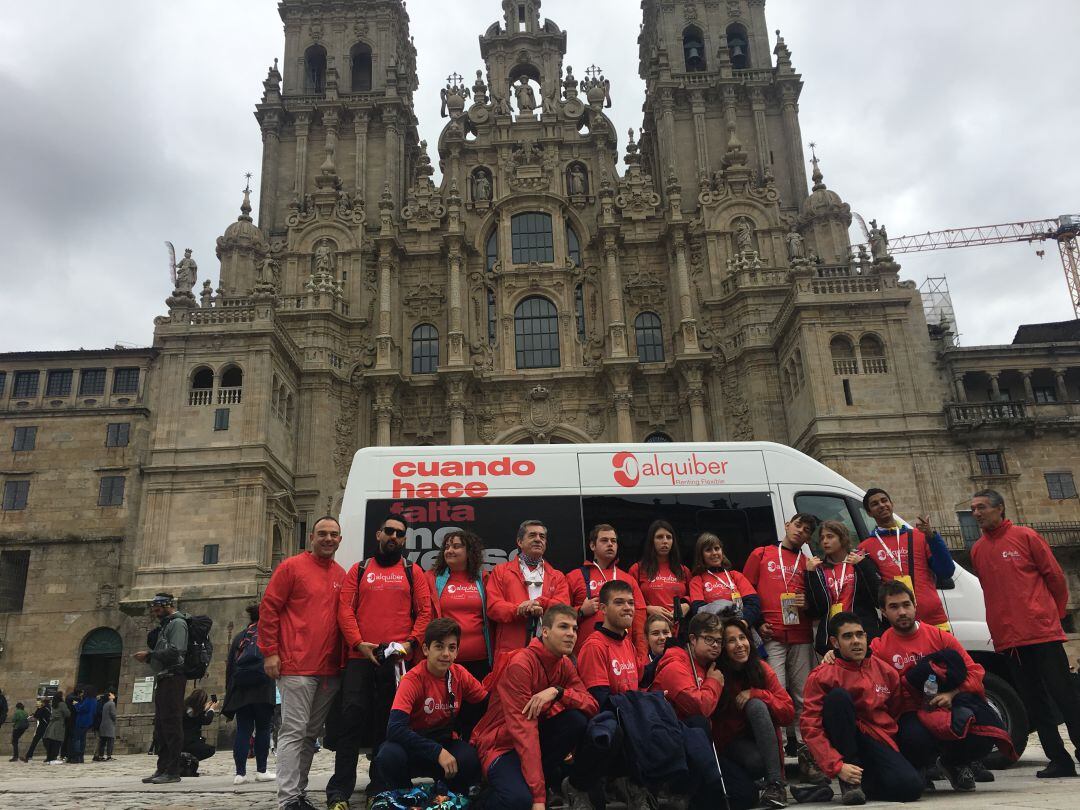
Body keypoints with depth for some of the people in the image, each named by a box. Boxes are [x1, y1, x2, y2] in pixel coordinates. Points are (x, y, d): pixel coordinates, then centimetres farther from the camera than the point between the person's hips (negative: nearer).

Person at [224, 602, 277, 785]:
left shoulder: (239, 637, 12)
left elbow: (229, 666, 13)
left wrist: (229, 693, 16)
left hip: (240, 692, 3)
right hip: (262, 692, -3)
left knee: (243, 731, 5)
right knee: (262, 729, 5)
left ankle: (240, 773, 2)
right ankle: (261, 771, 7)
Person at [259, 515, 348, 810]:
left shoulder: (341, 575, 13)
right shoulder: (291, 567, -2)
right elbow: (268, 608, -4)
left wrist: (344, 657, 12)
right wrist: (270, 652, -9)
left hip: (330, 669, 6)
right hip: (297, 665, -6)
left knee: (312, 733, 12)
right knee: (294, 731, -5)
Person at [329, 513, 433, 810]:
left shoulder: (413, 572, 11)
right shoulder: (358, 570, 13)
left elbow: (424, 611, 4)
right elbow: (345, 609, 3)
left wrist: (412, 642, -11)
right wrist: (357, 643, -10)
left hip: (398, 659, 0)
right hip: (360, 657, 0)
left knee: (389, 722, 7)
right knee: (352, 718, -7)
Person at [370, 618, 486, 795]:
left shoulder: (460, 674, -7)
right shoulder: (413, 679, -20)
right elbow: (395, 727, -30)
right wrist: (437, 752, -34)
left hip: (446, 743, 2)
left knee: (470, 759, -31)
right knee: (390, 756, -35)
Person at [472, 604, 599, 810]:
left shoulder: (565, 664, 0)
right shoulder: (520, 664, -24)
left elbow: (592, 706, -11)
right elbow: (523, 729, -29)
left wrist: (557, 692, -31)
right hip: (502, 744, -7)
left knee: (578, 719, -20)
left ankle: (545, 775, -4)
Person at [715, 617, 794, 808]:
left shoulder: (762, 669, -7)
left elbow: (788, 713, -10)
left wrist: (756, 694, -22)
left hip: (761, 738, 4)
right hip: (730, 741, -3)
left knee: (756, 705, -29)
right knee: (757, 761, -36)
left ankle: (775, 784, -27)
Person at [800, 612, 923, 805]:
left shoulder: (886, 672, 6)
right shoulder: (822, 676, -7)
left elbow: (895, 713, 18)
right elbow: (810, 726, -13)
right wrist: (837, 766, -22)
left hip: (878, 743, 3)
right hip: (843, 743, -2)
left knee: (911, 786, -26)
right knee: (838, 695, -29)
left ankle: (859, 781, 5)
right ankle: (848, 781, -20)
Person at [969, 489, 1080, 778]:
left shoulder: (1025, 536, -1)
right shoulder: (977, 550, 11)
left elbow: (1054, 575, 1)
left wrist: (1056, 613, 6)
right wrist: (1004, 623, 14)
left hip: (1042, 631, -5)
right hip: (1007, 637, 5)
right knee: (1034, 700, 7)